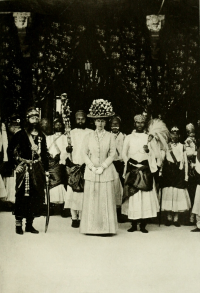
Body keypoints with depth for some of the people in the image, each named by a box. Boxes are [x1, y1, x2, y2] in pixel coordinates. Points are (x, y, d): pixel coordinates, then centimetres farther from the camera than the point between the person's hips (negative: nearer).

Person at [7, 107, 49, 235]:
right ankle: (19, 224, 4)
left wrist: (46, 169, 10)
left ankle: (30, 224, 15)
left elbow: (44, 154, 14)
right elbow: (10, 150, -1)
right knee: (22, 196, -5)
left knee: (36, 196, 5)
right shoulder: (21, 134, -2)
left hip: (37, 169, 4)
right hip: (24, 168, -4)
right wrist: (16, 165, -6)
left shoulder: (41, 136, 11)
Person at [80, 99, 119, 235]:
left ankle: (106, 228, 4)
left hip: (106, 171, -1)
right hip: (91, 171, 2)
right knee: (91, 199, 0)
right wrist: (92, 167, -8)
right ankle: (91, 228, 7)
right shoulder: (88, 137, 9)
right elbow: (85, 153, 5)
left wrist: (103, 167, -10)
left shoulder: (110, 136, 4)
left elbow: (112, 154, 0)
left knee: (106, 199, -2)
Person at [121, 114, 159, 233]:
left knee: (146, 196, -5)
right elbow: (124, 154, 9)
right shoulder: (129, 137, 10)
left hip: (145, 170, 0)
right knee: (133, 196, -4)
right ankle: (133, 224, 2)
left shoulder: (149, 137, 10)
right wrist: (132, 165, -1)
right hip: (132, 170, 0)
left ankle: (143, 225, 0)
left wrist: (148, 150, -14)